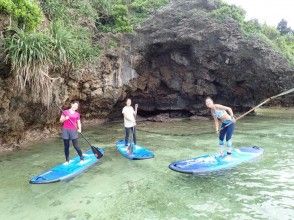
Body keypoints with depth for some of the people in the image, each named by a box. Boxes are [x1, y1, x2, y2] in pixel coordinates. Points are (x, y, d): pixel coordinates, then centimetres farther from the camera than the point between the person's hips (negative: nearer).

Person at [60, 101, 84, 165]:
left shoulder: (77, 114, 8)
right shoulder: (65, 112, 4)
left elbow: (79, 123, 10)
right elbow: (61, 121, 2)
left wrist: (79, 129, -8)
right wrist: (65, 118, -18)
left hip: (73, 131, 0)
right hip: (65, 130, 0)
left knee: (76, 146, -3)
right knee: (66, 146, 6)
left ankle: (82, 158, 13)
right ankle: (67, 160, 19)